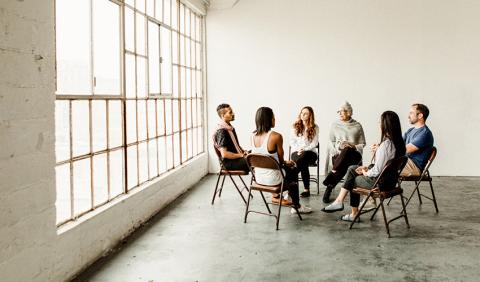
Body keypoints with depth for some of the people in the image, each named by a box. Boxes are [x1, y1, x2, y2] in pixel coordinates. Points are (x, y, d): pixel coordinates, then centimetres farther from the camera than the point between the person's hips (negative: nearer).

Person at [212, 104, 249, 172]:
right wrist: (241, 155, -17)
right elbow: (224, 154, -23)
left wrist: (243, 152, 6)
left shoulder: (230, 128, 13)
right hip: (229, 162, -9)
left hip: (237, 157, 9)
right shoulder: (221, 131, -17)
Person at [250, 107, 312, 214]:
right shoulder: (276, 136, -21)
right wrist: (286, 163, 14)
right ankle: (296, 206, 34)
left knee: (286, 167, 32)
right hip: (272, 179, -6)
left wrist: (285, 162, 19)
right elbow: (281, 160, -10)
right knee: (293, 171, 26)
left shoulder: (253, 136, -2)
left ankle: (276, 196, 44)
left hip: (258, 178, 6)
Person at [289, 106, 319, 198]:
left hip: (310, 152, -1)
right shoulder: (295, 126, 12)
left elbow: (314, 143, 0)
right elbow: (292, 142, 8)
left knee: (304, 157, -38)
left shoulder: (315, 128, 8)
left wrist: (304, 150, -15)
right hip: (296, 152, 1)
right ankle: (306, 189, -36)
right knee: (303, 164, -36)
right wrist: (298, 149, -10)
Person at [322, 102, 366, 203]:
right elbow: (331, 142, 14)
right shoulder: (335, 125, 17)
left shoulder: (357, 126, 13)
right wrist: (338, 146, -9)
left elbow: (362, 144, 11)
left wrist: (353, 146, -11)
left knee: (347, 151, -40)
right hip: (338, 154, 1)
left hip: (354, 154, -1)